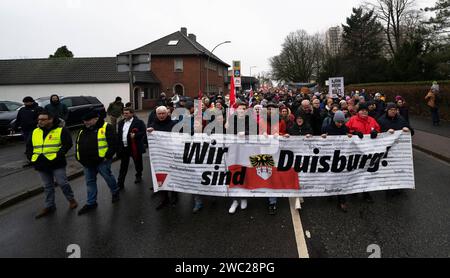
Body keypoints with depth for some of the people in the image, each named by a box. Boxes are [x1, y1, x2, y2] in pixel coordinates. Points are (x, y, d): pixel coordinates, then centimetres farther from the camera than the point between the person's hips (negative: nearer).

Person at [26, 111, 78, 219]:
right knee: (47, 186, 14)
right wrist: (31, 157, 2)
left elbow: (67, 144, -13)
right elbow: (29, 146, 17)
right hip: (41, 165, 5)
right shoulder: (35, 132, 10)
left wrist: (57, 155, -20)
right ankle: (49, 206, 25)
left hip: (57, 164, -5)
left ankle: (71, 199, 23)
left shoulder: (61, 131, -7)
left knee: (62, 183, 0)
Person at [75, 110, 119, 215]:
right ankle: (91, 203, 22)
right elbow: (78, 144, 22)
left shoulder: (106, 127, -9)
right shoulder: (83, 130, 14)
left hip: (101, 160, -7)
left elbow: (113, 143, -15)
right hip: (87, 162, 7)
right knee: (90, 182, 12)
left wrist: (108, 156, -19)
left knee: (108, 177, 8)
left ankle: (115, 192, 35)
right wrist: (79, 157, 11)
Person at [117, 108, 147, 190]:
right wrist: (118, 146, 11)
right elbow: (119, 135, 15)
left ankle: (139, 176, 40)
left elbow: (144, 132, -11)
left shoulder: (139, 122, -8)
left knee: (138, 163, 15)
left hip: (135, 147, -4)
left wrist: (135, 135, -24)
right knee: (123, 166, 5)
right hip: (123, 147, 4)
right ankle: (120, 183, 9)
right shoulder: (121, 122, 11)